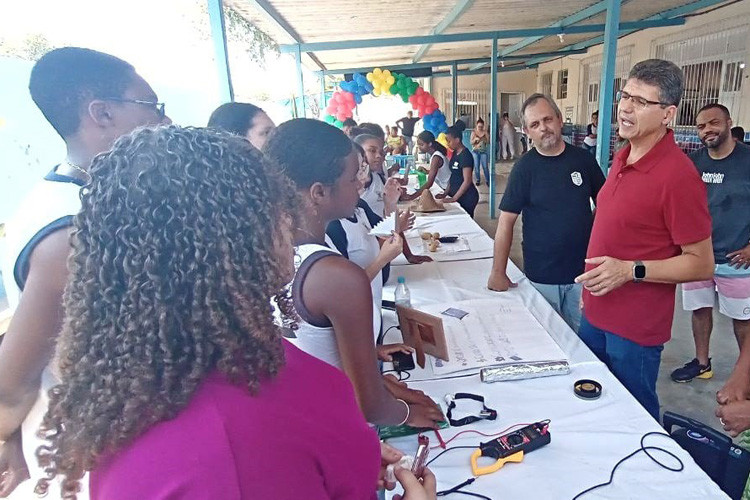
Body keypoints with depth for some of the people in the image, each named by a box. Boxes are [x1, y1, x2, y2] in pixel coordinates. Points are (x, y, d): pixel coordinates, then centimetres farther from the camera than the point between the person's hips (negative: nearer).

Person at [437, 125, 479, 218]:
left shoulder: (465, 155, -17)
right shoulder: (455, 153, 9)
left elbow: (467, 181, -20)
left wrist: (453, 199, -20)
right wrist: (445, 193, 6)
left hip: (467, 197, -8)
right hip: (456, 195, 8)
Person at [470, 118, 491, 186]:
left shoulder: (485, 132, -1)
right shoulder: (474, 132, -1)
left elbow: (488, 142, -6)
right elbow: (471, 142, -3)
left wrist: (486, 133, -16)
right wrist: (475, 139, -23)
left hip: (483, 151, 0)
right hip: (475, 151, 0)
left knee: (485, 166, -3)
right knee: (476, 166, 3)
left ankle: (487, 180, 6)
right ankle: (478, 180, 17)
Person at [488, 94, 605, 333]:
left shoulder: (583, 159, 0)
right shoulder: (524, 167, -6)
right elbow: (506, 222, -8)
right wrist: (498, 272, -11)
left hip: (582, 269, 2)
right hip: (541, 276, -2)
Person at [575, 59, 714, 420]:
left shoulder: (678, 175, -21)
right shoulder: (623, 156, 4)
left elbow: (701, 264, -16)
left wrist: (630, 270, -26)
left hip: (635, 329, -8)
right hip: (595, 314, 8)